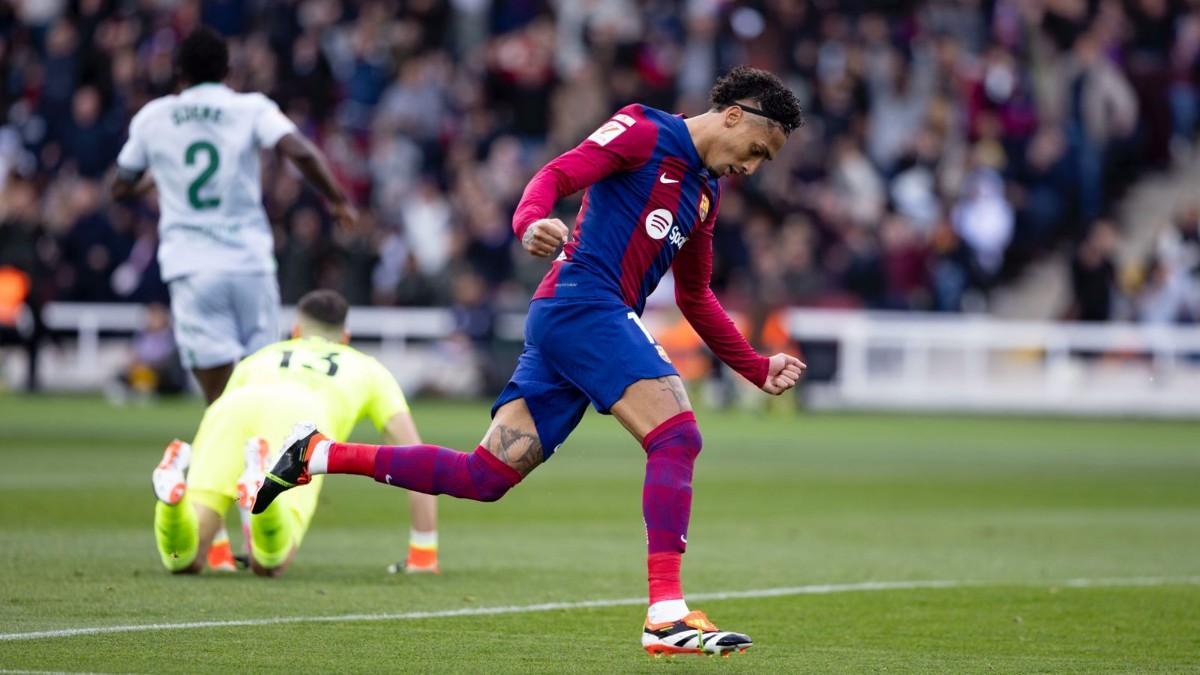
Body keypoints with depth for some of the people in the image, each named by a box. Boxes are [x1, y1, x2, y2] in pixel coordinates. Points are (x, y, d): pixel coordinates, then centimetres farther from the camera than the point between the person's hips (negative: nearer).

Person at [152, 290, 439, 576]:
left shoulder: (258, 359, 48)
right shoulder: (369, 369, 44)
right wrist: (424, 554, 39)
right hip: (299, 424, -2)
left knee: (181, 561, -8)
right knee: (269, 563, -17)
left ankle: (174, 485, -41)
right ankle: (260, 484, -50)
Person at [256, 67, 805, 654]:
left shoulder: (705, 192, 25)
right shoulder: (645, 132, -2)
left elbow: (695, 299, 32)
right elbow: (558, 175, -13)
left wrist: (759, 370, 28)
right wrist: (531, 222, -34)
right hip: (583, 303, -9)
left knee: (485, 477, 2)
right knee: (677, 436, -19)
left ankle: (318, 454, 8)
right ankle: (666, 616, -24)